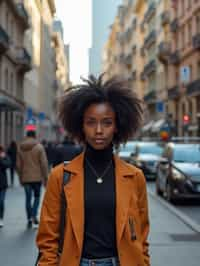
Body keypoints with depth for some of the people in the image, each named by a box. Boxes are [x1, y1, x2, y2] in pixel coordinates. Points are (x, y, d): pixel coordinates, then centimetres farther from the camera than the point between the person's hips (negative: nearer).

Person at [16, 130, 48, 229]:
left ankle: (29, 219, 11)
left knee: (28, 198, 9)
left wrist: (21, 178, 17)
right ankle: (34, 215, -6)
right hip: (37, 177, -3)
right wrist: (45, 177, -1)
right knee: (37, 196, 10)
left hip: (26, 178, 3)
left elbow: (18, 165, 8)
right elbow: (44, 163, -9)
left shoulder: (20, 148, 4)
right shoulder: (39, 147, -7)